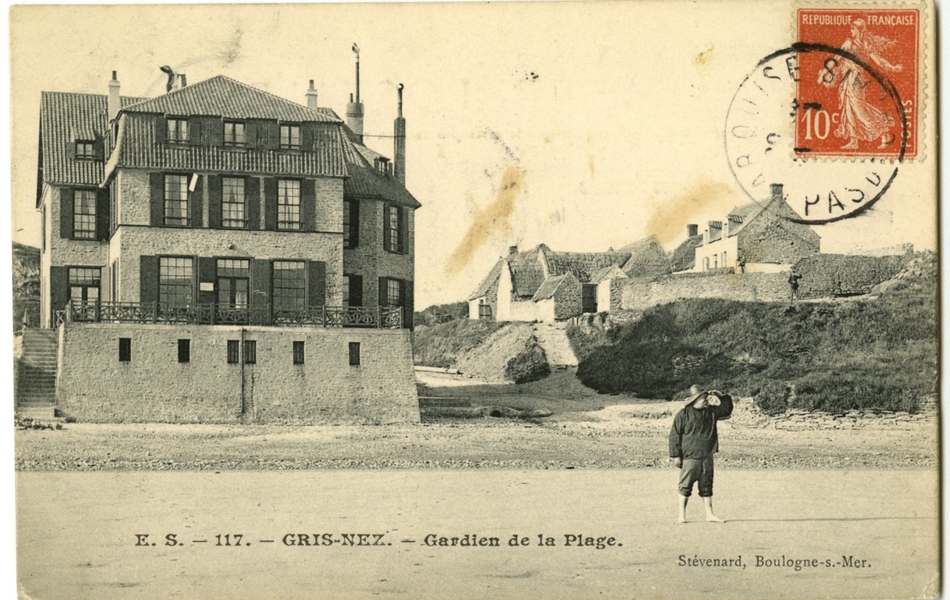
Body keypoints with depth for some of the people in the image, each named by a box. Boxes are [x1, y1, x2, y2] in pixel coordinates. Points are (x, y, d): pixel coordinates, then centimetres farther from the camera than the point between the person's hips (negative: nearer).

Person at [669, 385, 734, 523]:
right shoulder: (683, 414, -8)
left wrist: (721, 397, 4)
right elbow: (674, 435, -7)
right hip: (690, 457, -5)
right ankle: (682, 515, 6)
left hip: (707, 457, 5)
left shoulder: (711, 411, 10)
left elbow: (727, 408, 22)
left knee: (706, 487, 10)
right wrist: (676, 456, -10)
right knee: (685, 486, -1)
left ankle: (709, 514, 15)